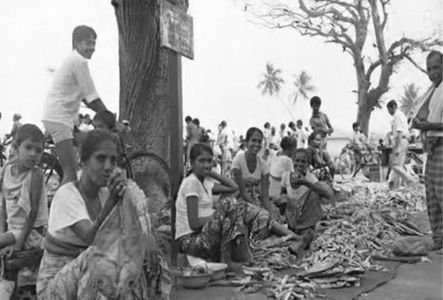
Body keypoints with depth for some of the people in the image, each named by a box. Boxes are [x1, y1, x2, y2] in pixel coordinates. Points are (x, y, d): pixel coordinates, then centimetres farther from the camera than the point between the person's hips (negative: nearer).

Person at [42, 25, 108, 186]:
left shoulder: (73, 60, 19)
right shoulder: (79, 61, -12)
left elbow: (86, 98, 21)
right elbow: (93, 99, -14)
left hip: (58, 118, 11)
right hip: (58, 119, -11)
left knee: (70, 170, 17)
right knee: (71, 174, -14)